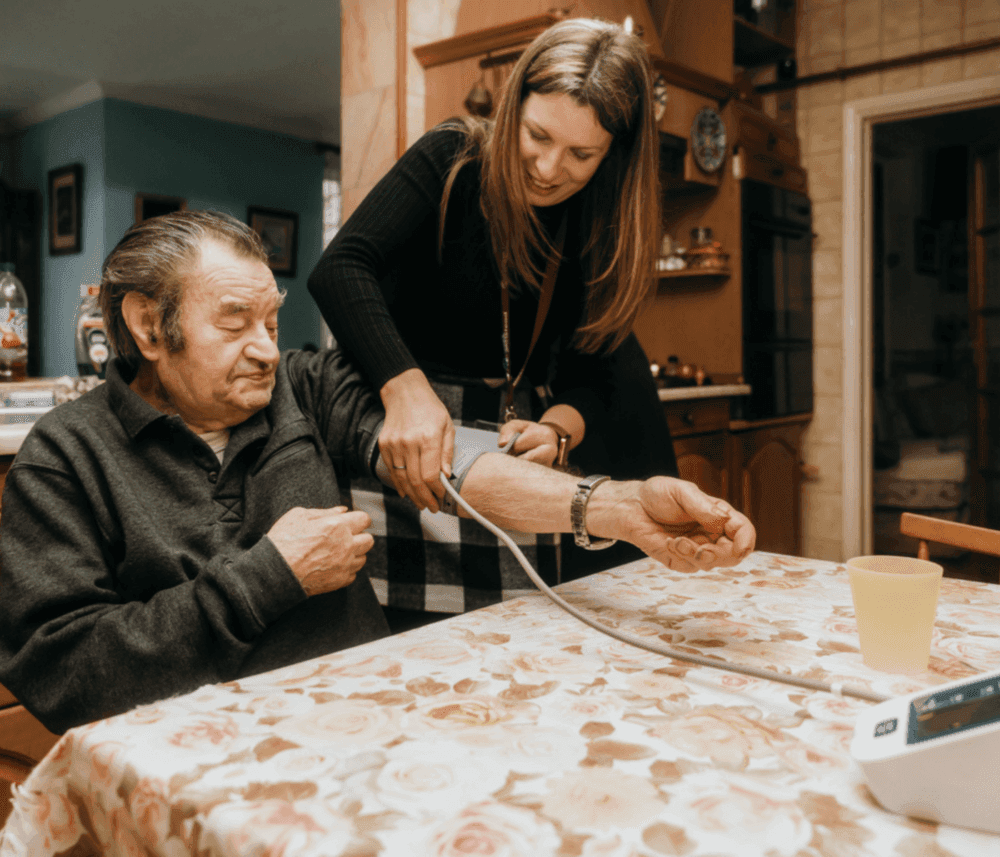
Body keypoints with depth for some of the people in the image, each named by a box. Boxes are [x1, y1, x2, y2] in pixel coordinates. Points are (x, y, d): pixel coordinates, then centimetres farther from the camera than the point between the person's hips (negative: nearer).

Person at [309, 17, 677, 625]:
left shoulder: (604, 229, 2)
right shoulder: (453, 160, -8)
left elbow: (592, 370, 0)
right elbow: (341, 269, -20)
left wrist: (556, 429, -22)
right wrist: (407, 389, -34)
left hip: (514, 435, 3)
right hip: (400, 435, -3)